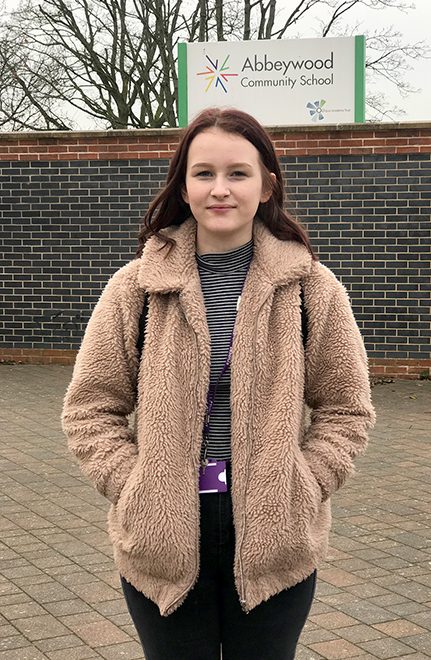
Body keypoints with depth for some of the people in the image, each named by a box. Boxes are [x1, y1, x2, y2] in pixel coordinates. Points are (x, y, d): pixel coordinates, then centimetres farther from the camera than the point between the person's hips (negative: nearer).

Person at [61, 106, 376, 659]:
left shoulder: (312, 287, -2)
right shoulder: (134, 288, -3)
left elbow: (346, 410, 3)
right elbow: (89, 410, 2)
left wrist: (295, 494, -7)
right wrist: (140, 493, -9)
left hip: (274, 541, 0)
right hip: (162, 542, 0)